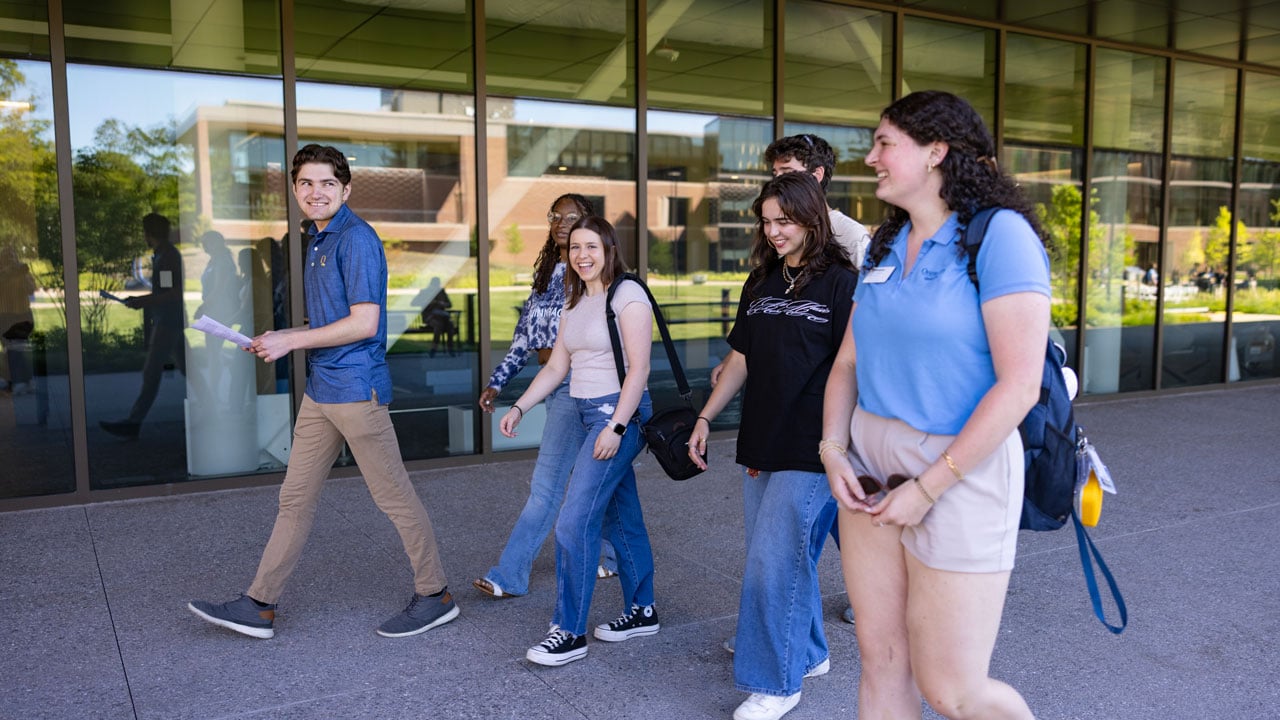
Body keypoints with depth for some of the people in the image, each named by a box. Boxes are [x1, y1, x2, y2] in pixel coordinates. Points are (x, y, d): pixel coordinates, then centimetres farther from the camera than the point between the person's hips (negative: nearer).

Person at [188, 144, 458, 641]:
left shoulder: (356, 240, -13)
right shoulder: (318, 241, 17)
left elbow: (364, 323, -21)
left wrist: (291, 341, -14)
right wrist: (279, 338, 10)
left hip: (356, 387, -9)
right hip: (320, 389, 10)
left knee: (394, 497, 0)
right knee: (295, 497, 12)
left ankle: (434, 596, 14)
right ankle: (259, 606, 20)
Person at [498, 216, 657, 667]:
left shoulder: (627, 295, -10)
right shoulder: (575, 303, 14)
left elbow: (639, 368, -16)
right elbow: (556, 367, 15)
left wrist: (616, 426, -21)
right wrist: (519, 407, 6)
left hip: (619, 413, -8)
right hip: (586, 413, 8)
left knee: (574, 522, -11)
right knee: (621, 519, 15)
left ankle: (570, 634, -2)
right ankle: (642, 612, 27)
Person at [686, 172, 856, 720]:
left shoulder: (839, 283, -7)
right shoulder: (760, 282, 12)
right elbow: (741, 361, 17)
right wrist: (705, 418, 13)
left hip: (809, 449, -6)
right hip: (759, 446, 6)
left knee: (773, 562, -6)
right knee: (790, 558, 15)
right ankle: (809, 653, 33)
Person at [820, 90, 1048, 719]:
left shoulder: (999, 234, -12)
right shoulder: (885, 245, 10)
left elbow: (1018, 386, -18)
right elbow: (848, 360, 13)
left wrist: (927, 488, -17)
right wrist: (833, 450, -3)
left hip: (959, 468, -6)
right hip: (869, 463, 6)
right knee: (881, 661, 12)